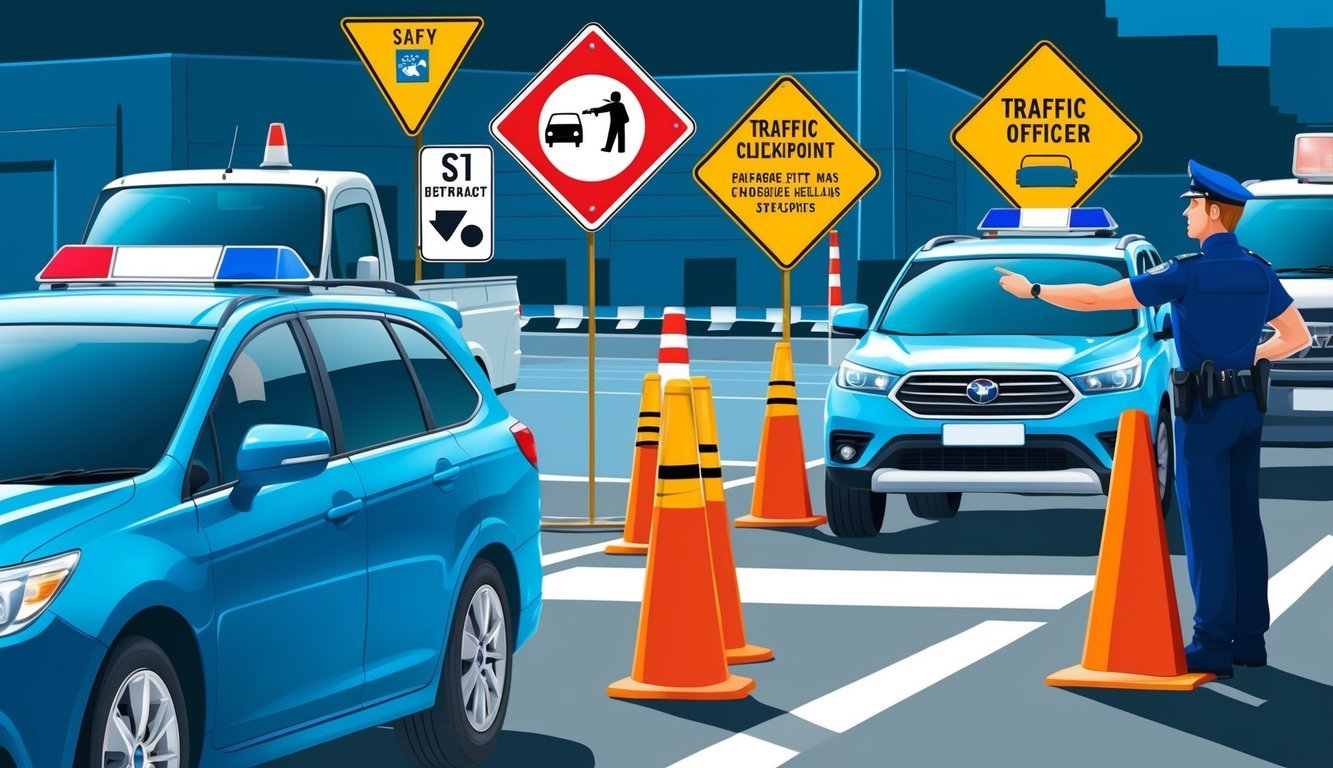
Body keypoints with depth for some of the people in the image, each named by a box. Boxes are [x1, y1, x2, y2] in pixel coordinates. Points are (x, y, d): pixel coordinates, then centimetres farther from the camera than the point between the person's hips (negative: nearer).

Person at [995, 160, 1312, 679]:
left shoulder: (1186, 274, -15)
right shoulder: (1260, 273, 4)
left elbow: (1095, 298, -12)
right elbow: (1297, 336, 16)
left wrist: (1032, 291, 0)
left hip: (1203, 411, -7)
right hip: (1248, 406, 7)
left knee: (1207, 525, -4)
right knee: (1244, 522, 10)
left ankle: (1214, 645, -3)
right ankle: (1250, 639, 14)